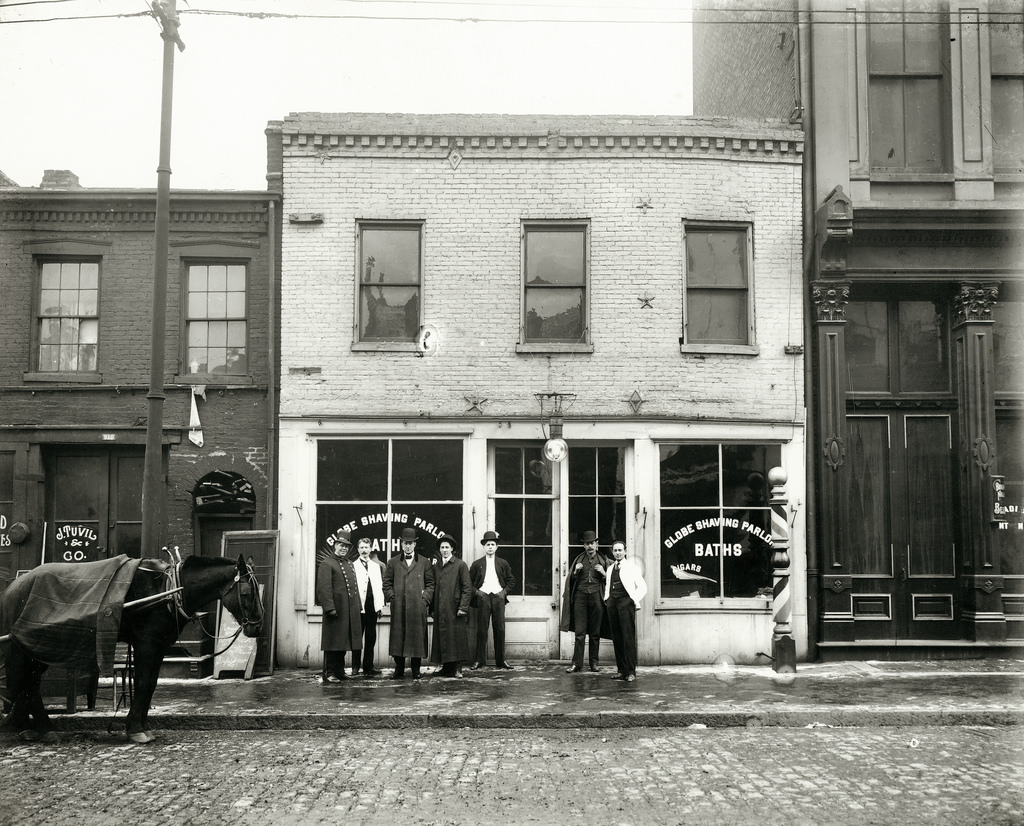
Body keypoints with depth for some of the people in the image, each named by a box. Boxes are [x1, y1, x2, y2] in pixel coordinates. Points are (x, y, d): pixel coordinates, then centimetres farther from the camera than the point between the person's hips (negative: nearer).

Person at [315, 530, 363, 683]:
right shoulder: (327, 563, -7)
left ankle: (339, 671, 20)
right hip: (336, 610, -8)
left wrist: (358, 607, 16)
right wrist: (330, 607, -21)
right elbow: (324, 588, -15)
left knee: (343, 642, 12)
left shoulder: (349, 564, 20)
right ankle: (329, 673, 0)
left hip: (350, 612, 8)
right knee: (333, 642, -5)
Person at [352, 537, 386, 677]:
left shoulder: (377, 566, 15)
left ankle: (368, 667, 12)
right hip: (358, 606, -4)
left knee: (371, 637, 6)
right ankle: (355, 667, 6)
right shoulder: (352, 566, 1)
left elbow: (380, 585, 14)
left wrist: (381, 605, 7)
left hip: (373, 606, 4)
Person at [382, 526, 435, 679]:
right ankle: (399, 669, 7)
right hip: (398, 607, 1)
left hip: (418, 606, -1)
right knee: (397, 638, -1)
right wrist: (392, 597, 0)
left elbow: (430, 583, 9)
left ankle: (416, 670, 8)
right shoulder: (392, 562, 12)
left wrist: (425, 598, -2)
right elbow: (387, 583, 12)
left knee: (417, 637, 0)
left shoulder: (425, 563, 10)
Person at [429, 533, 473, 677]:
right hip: (440, 611, 5)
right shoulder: (436, 567, 15)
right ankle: (446, 667, 10)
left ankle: (457, 669, 1)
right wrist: (432, 609, 9)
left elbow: (467, 588, -4)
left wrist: (463, 607, -12)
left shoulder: (460, 565, 0)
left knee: (457, 638, -4)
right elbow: (434, 588, 17)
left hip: (455, 610, -5)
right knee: (442, 638, 4)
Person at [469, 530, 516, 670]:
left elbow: (511, 581, 15)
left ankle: (501, 660, 7)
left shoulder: (503, 563, 12)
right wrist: (476, 592, -4)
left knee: (500, 629, 0)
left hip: (498, 597, 1)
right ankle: (480, 660, 4)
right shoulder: (477, 564, 9)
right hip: (482, 597, -1)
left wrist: (504, 591, 1)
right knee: (481, 630, -2)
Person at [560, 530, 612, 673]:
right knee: (579, 632, -4)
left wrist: (603, 573, -9)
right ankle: (577, 664, -3)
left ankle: (594, 663, 11)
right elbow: (571, 580, 15)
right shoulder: (579, 559, 11)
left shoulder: (603, 560, 9)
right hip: (580, 596, 0)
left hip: (596, 597, 0)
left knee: (595, 633, 3)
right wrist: (576, 572, -4)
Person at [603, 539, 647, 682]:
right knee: (616, 638, 3)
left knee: (628, 637, -10)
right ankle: (621, 670, 8)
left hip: (626, 602, -5)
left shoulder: (632, 567, 4)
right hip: (612, 603, 5)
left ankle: (631, 672, -9)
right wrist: (606, 599, 13)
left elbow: (642, 587, 2)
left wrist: (635, 600, -7)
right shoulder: (610, 569, 19)